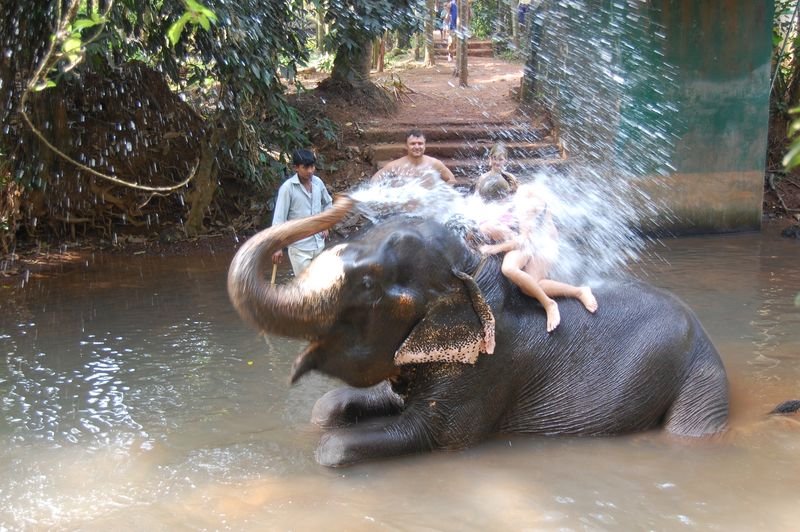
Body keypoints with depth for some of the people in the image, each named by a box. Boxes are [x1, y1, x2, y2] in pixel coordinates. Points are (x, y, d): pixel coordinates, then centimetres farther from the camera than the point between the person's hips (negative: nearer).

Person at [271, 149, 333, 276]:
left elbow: (328, 203, 20)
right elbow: (279, 218, -16)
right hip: (299, 246, -6)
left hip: (318, 243, 6)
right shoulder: (287, 188, -17)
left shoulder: (318, 182, 0)